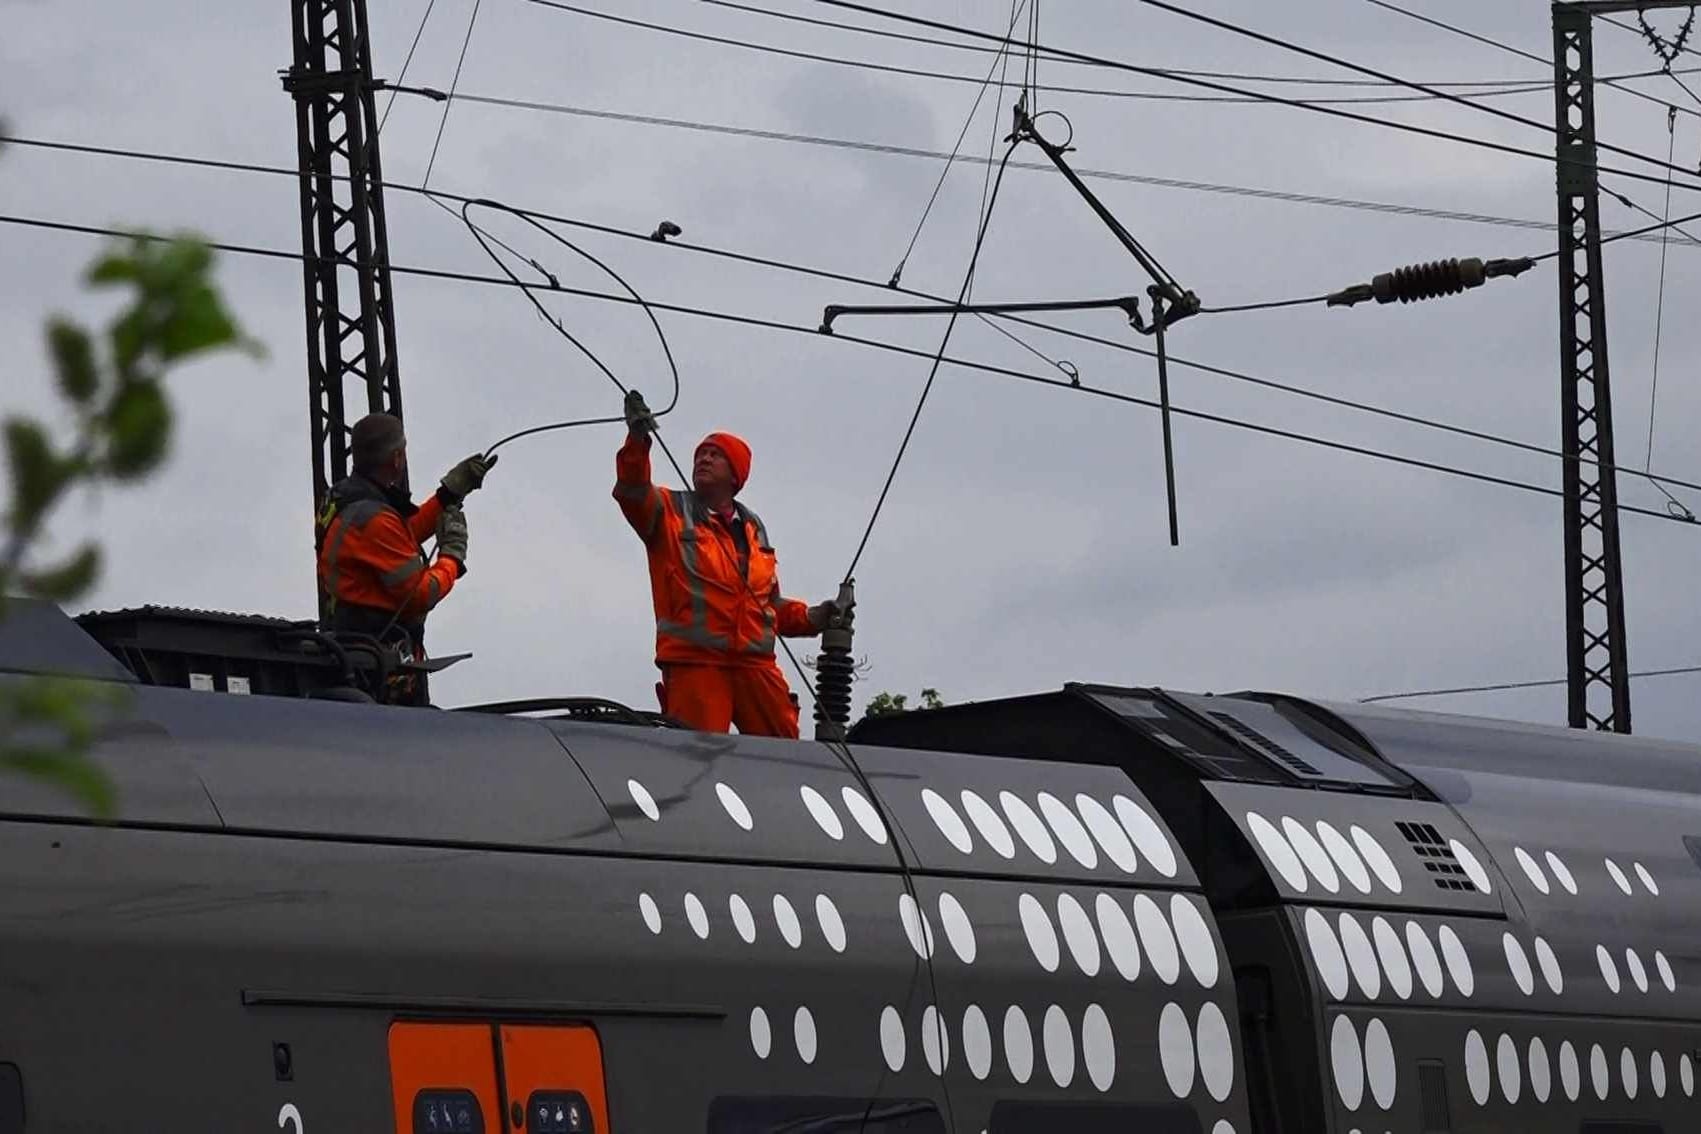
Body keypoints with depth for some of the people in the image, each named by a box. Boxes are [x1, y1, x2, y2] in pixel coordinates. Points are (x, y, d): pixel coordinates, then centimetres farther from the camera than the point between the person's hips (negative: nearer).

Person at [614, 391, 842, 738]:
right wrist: (637, 442, -29)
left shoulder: (752, 527, 24)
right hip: (694, 662, -5)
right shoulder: (670, 511, 10)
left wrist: (808, 617, 13)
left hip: (755, 664, 5)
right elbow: (633, 492, -13)